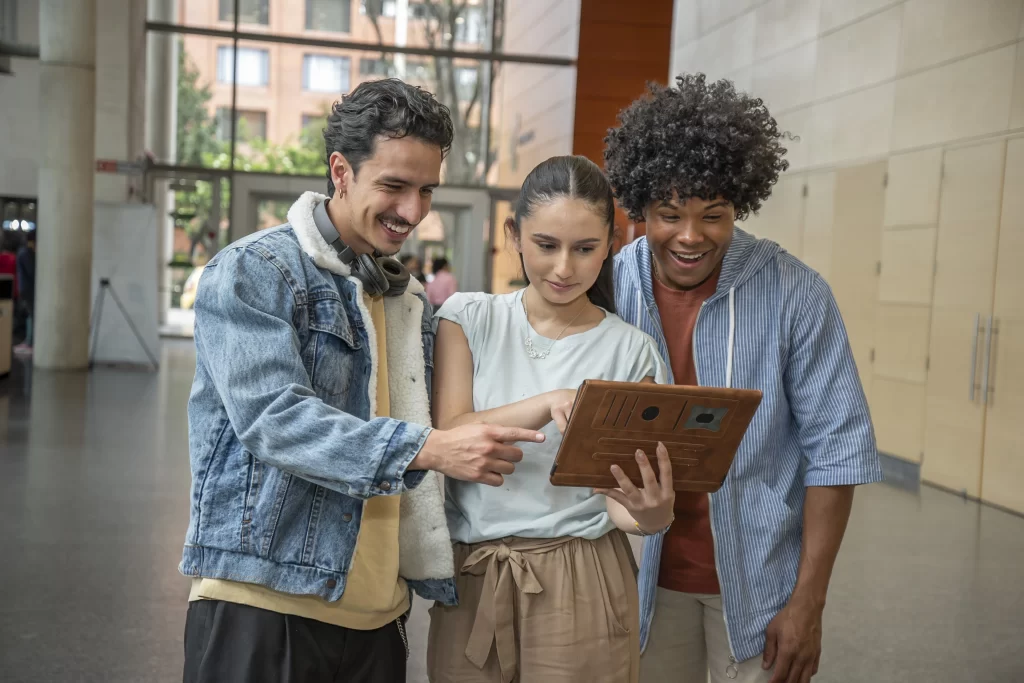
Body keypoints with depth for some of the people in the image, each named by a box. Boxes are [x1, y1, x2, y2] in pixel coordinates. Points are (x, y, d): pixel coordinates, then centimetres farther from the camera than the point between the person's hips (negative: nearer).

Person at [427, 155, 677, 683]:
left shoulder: (631, 351, -1)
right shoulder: (468, 319, 1)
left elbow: (623, 507, -3)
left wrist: (650, 513, -27)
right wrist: (550, 404, -26)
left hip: (584, 584, -1)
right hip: (472, 576, 1)